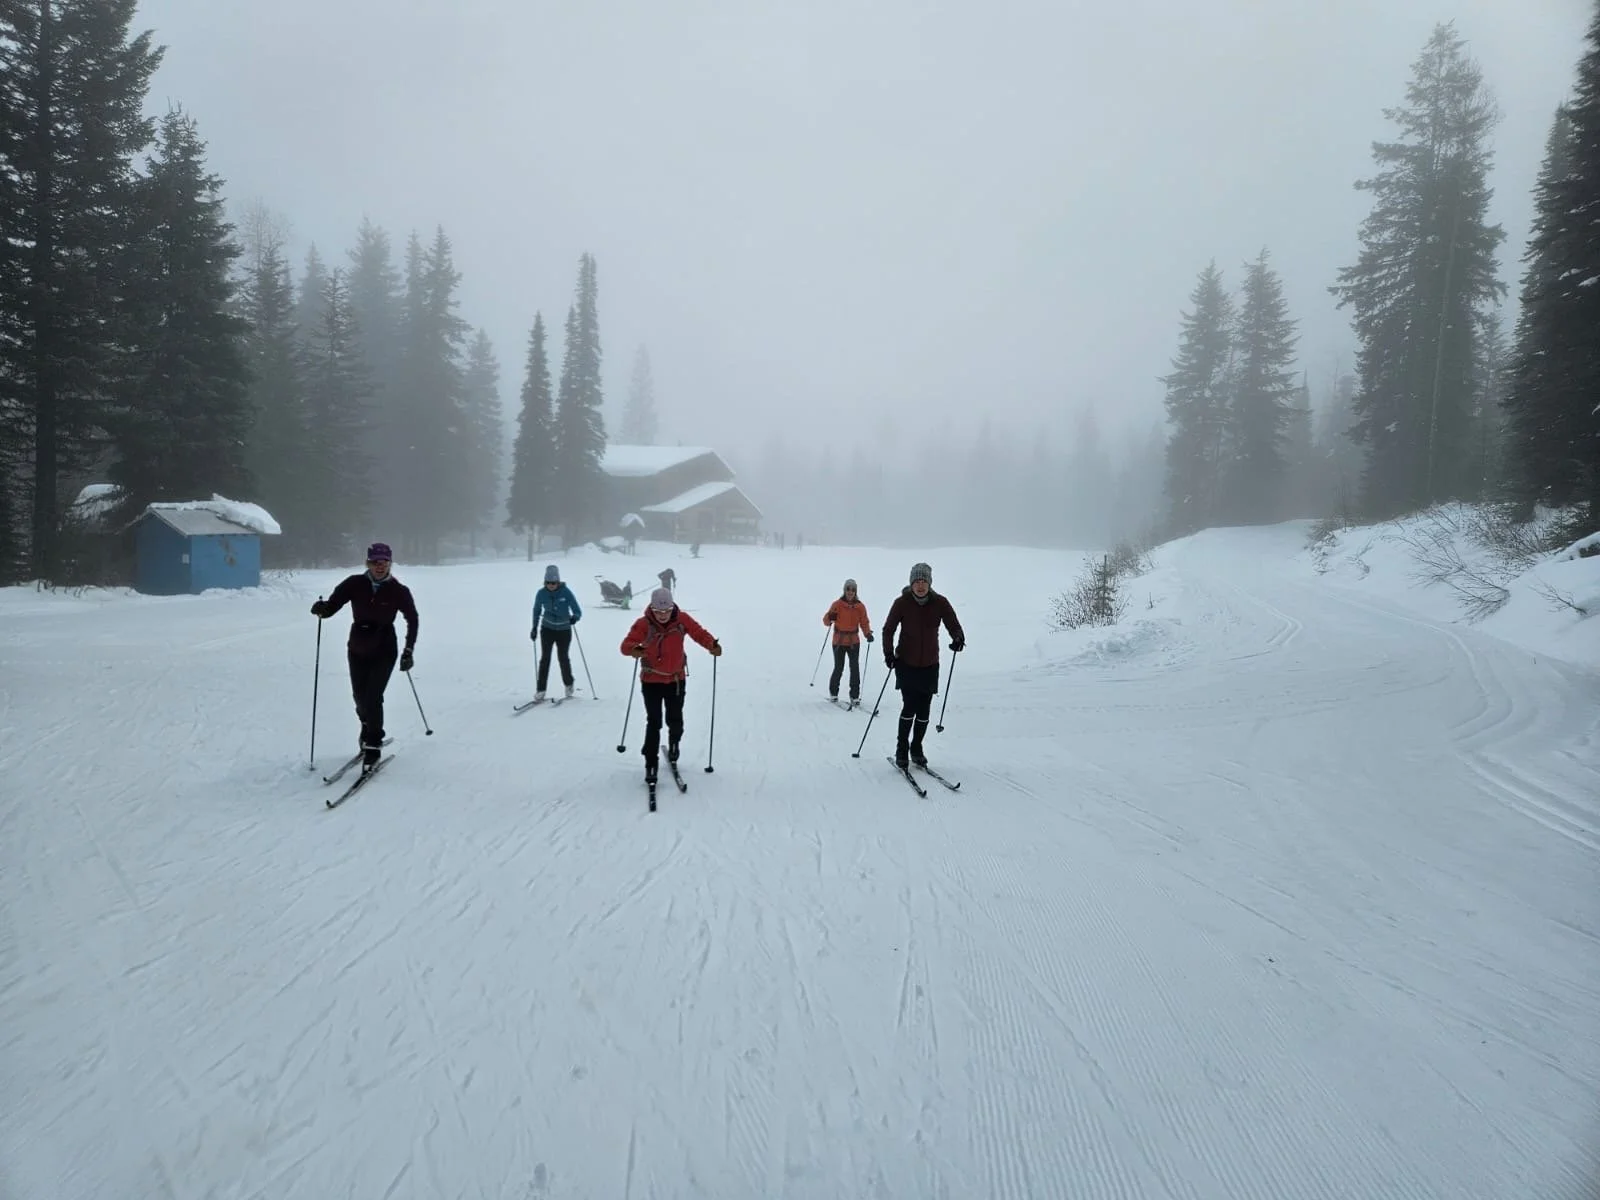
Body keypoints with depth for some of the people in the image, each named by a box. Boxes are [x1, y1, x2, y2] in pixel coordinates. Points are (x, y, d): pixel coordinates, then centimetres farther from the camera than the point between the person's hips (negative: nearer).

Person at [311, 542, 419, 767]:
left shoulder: (398, 591, -10)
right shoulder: (354, 584, -8)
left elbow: (412, 619, 2)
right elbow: (332, 605, -8)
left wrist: (409, 651, -1)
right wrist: (321, 609, -32)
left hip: (384, 651, -3)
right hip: (357, 650, 3)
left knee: (373, 697, -13)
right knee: (361, 697, 12)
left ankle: (373, 746, 1)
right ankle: (369, 729, 43)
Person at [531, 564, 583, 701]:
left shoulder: (566, 592, -17)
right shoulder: (541, 593, -9)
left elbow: (578, 611, -16)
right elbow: (537, 611, 9)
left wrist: (574, 617, -38)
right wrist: (534, 628, 10)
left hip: (564, 630, -2)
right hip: (547, 629, 2)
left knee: (564, 658, -2)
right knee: (545, 658, -7)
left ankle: (569, 685, 22)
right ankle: (540, 690, -5)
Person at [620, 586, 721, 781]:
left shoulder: (681, 619, -10)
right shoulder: (643, 624, -18)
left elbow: (699, 633, -7)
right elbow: (626, 645, -24)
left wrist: (713, 644, -28)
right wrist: (634, 649, -48)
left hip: (676, 679, 2)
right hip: (651, 681, -2)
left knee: (675, 719, 13)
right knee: (654, 723, -4)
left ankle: (674, 743, 44)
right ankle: (650, 764, 5)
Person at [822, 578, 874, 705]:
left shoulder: (860, 606, 3)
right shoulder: (837, 604, -2)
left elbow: (864, 623, 4)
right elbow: (826, 620, -2)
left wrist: (868, 634, -15)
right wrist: (830, 618, -26)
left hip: (854, 642, 2)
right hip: (839, 641, -2)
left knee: (855, 668, -5)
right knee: (838, 668, 0)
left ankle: (855, 696, 2)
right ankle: (833, 693, 21)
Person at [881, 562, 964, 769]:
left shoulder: (939, 603, -4)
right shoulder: (902, 602, -7)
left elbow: (953, 625, -1)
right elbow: (888, 630, -1)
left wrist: (958, 638, -23)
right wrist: (889, 653, -13)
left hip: (929, 665, 2)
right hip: (906, 663, -2)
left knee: (924, 710, 6)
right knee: (909, 706, -11)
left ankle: (917, 749, 23)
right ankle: (902, 750, 3)